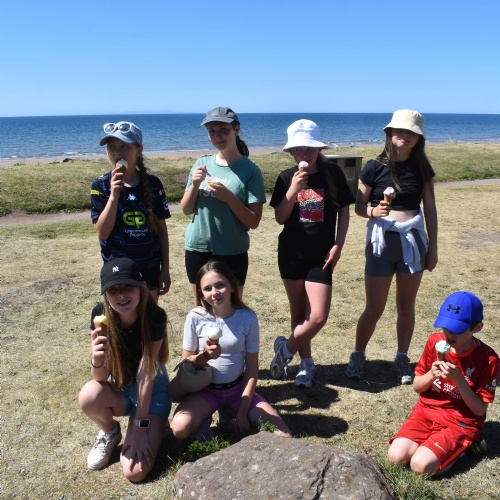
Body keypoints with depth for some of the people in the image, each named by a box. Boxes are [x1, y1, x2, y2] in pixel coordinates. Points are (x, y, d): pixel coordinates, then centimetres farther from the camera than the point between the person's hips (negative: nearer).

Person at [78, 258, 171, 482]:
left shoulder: (155, 317, -26)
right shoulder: (100, 315, -20)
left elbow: (145, 373, -23)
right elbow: (100, 379, -20)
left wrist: (139, 426, -21)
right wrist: (97, 359, -42)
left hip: (152, 390, -2)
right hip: (117, 389, 3)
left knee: (135, 472, -19)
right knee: (89, 395, -34)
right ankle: (110, 432, 0)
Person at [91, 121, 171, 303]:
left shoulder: (153, 183, -4)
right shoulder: (101, 185, -8)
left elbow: (161, 228, 2)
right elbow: (102, 232, -14)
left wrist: (165, 268, 3)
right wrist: (114, 194, -24)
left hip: (150, 267, 2)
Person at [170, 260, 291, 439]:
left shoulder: (248, 318, -11)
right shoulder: (196, 317, -13)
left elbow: (252, 369, -5)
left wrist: (242, 412, -9)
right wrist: (204, 356, -26)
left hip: (237, 389, 1)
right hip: (204, 390, -1)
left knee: (282, 436, -13)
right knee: (181, 428, -31)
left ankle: (231, 421, 10)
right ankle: (203, 419, 4)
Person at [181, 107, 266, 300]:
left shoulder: (249, 170, -9)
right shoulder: (202, 164, 2)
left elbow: (254, 222, -11)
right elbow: (186, 210, 6)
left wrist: (228, 197, -23)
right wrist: (194, 185, -12)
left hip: (233, 254, -3)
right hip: (197, 250, 3)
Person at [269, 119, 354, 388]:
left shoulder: (332, 172, -4)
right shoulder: (286, 178, -1)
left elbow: (344, 210, 2)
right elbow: (280, 218, -4)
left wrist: (338, 246, -5)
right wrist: (294, 190, -18)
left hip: (321, 255, -1)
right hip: (292, 252, 1)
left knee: (318, 316, -8)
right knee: (299, 313, 11)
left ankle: (285, 349, 16)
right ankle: (306, 362, 28)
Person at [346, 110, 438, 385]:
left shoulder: (421, 168, 2)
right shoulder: (374, 167, -6)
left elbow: (430, 209, 6)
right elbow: (358, 206, -1)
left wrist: (433, 247, 5)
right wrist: (373, 211, -23)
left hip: (413, 241, 3)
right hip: (381, 241, -2)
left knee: (406, 306, 11)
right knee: (374, 308, 3)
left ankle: (402, 359, 28)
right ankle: (358, 356, 25)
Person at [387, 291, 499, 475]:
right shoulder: (435, 342, -3)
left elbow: (480, 410, -11)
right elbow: (416, 387, 5)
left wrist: (459, 379, -25)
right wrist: (431, 374, -17)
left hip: (461, 422, -3)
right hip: (426, 412, 3)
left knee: (421, 465, -24)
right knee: (397, 456, -20)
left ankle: (459, 448, 3)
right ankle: (429, 443, 7)